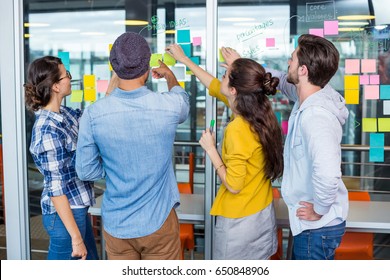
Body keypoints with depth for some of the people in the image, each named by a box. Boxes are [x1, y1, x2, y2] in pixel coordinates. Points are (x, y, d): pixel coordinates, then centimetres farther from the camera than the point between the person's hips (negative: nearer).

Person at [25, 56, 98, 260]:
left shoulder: (63, 113, 1)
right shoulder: (49, 130, -25)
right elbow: (55, 188, -25)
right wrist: (76, 237, -23)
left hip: (77, 208, 9)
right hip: (65, 214, -9)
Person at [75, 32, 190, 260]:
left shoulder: (93, 114, -14)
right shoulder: (170, 106, -15)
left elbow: (86, 171, -4)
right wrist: (170, 76, 32)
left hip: (116, 224, 2)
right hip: (158, 222, -1)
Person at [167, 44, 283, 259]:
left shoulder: (237, 130, -29)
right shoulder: (260, 110, -5)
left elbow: (233, 185, -23)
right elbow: (215, 87, 10)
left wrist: (210, 149, -14)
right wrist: (184, 59, 16)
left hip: (239, 220, -7)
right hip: (263, 213, 7)